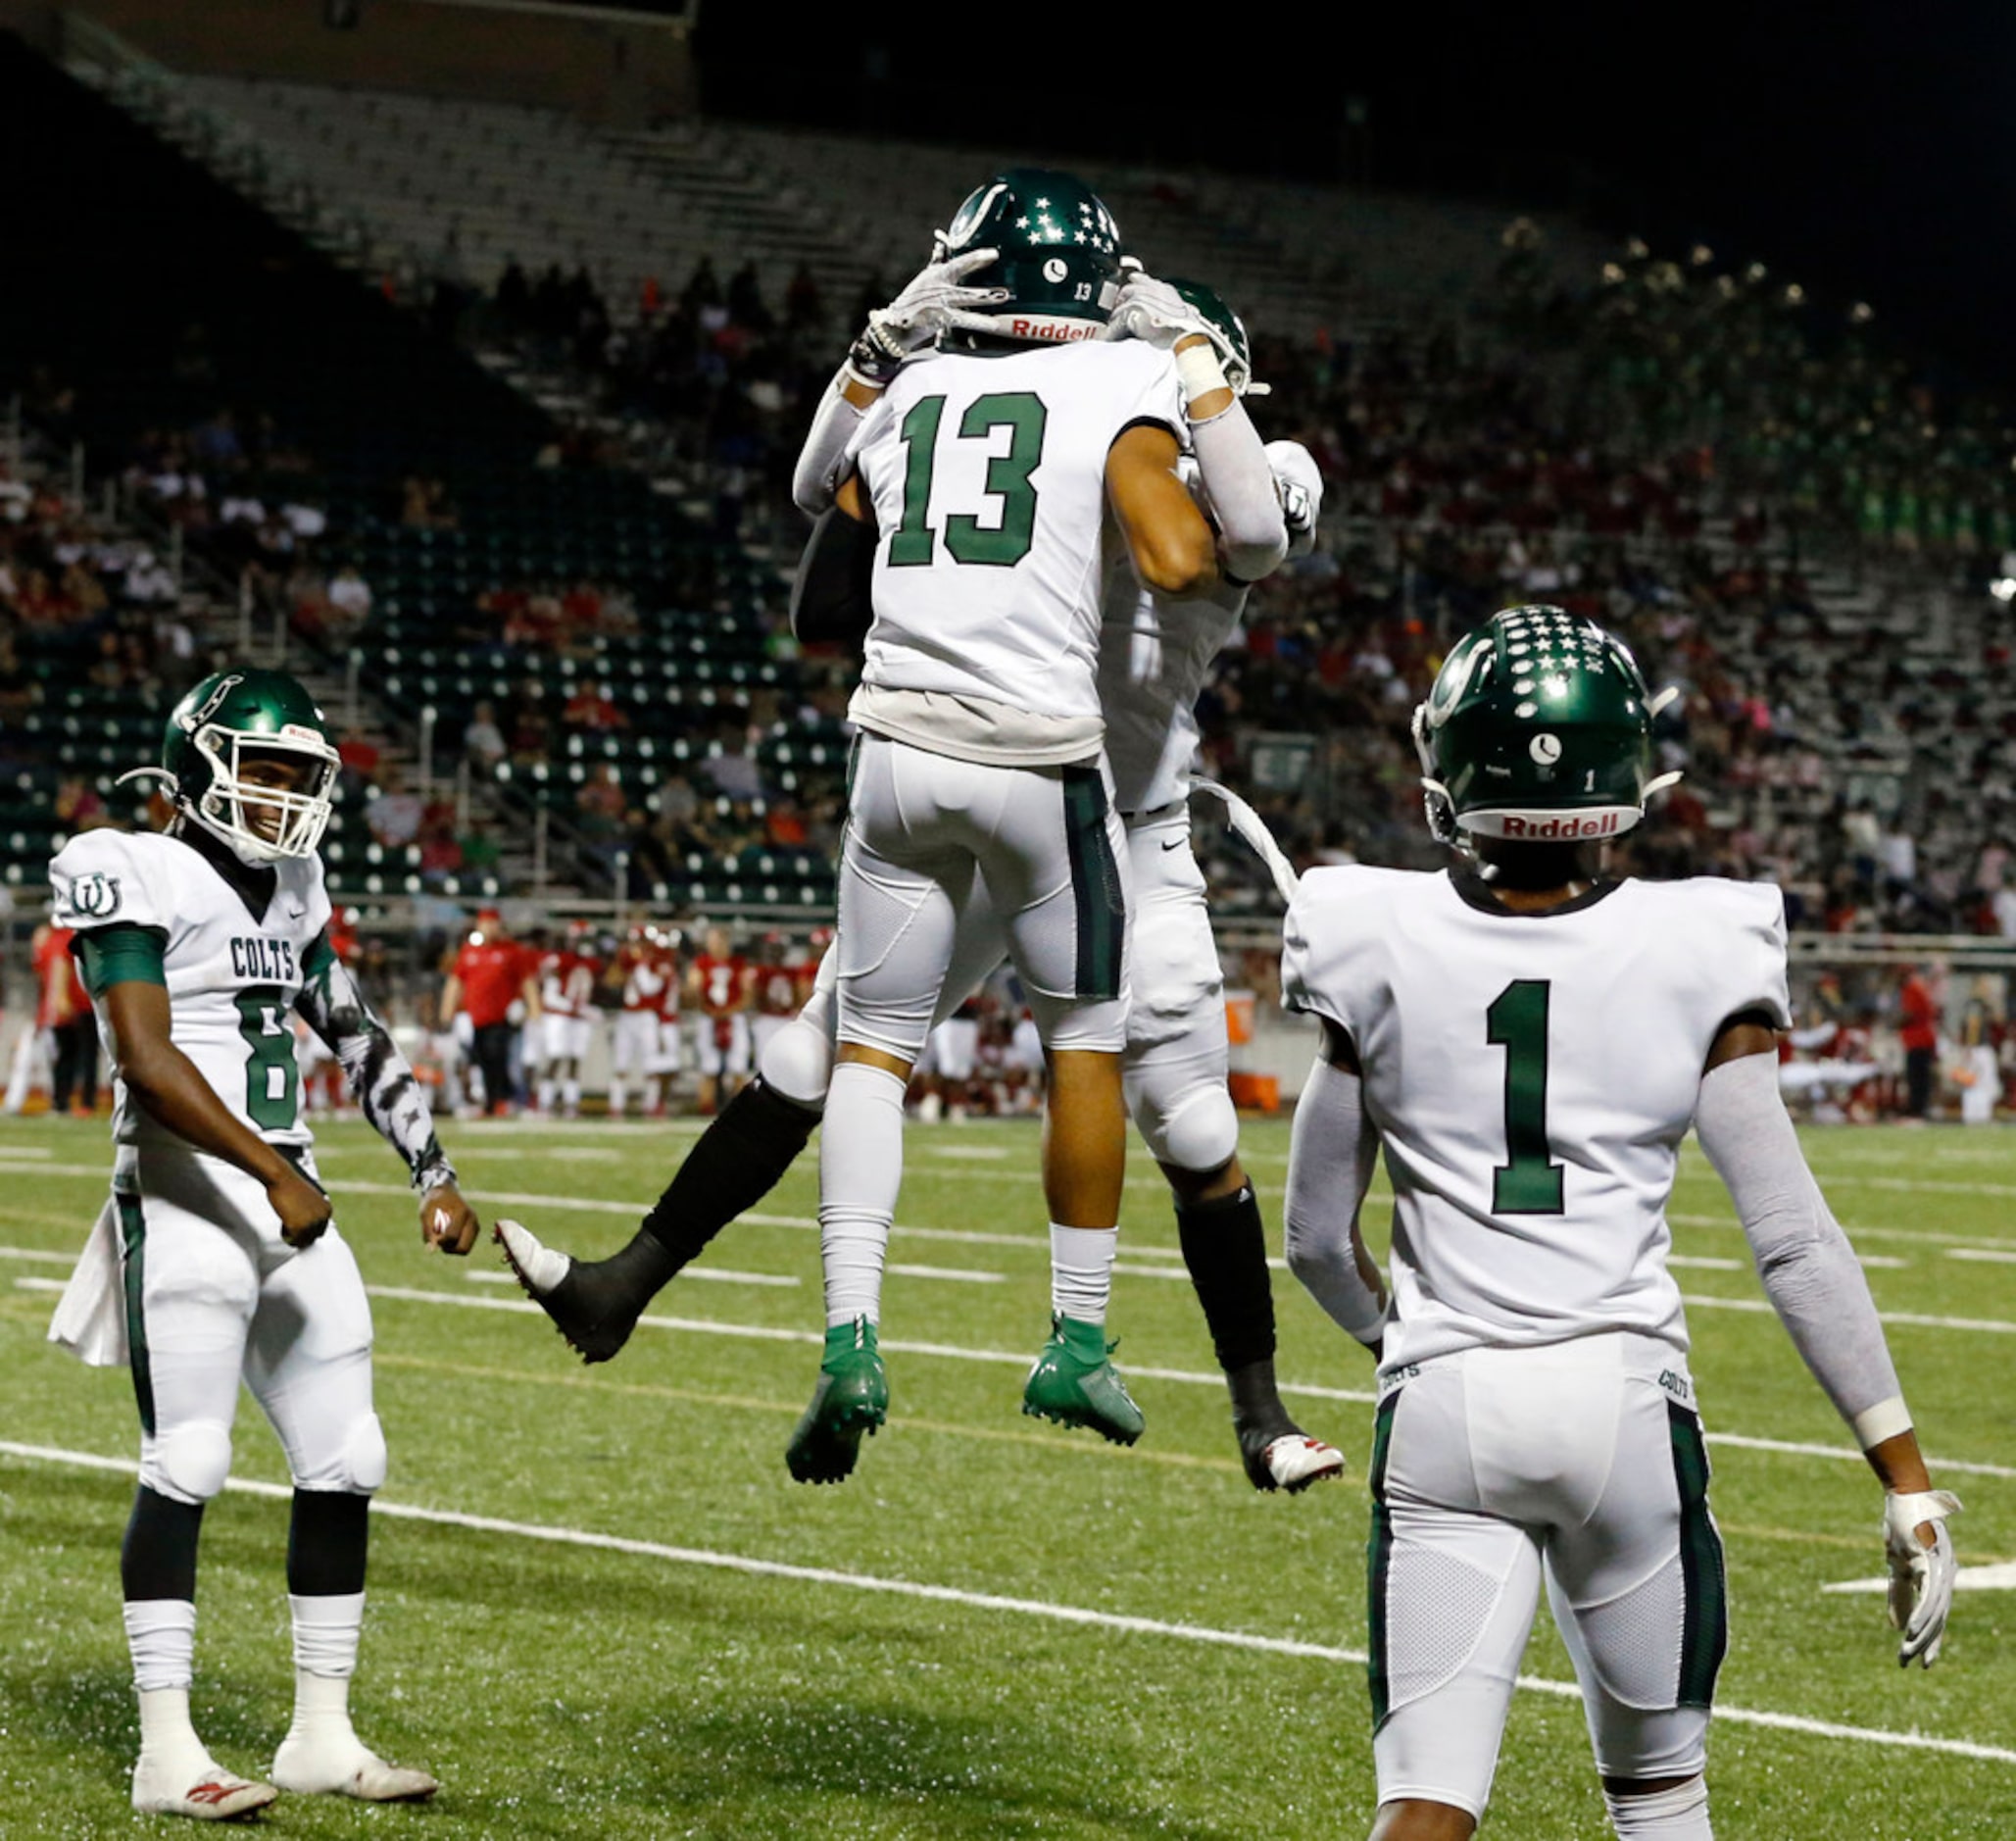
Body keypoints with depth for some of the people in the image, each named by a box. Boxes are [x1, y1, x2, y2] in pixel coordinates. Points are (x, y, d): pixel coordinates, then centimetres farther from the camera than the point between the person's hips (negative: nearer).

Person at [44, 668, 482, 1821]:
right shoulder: (137, 879, -8)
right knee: (186, 1465, -9)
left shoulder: (292, 891, 16)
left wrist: (434, 1176, 16)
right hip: (188, 1200, -8)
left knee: (344, 1465, 6)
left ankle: (324, 1734, 15)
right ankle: (167, 1750, -5)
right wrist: (274, 1176, -21)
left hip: (293, 1199, 8)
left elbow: (359, 1041, 22)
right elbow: (148, 1061, -17)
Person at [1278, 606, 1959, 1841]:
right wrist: (1907, 1475, 3)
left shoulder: (1382, 957, -1)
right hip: (1624, 1401, 0)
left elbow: (1319, 1239, 9)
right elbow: (1796, 1244, -4)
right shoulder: (1695, 961, -4)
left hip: (1442, 1411, 0)